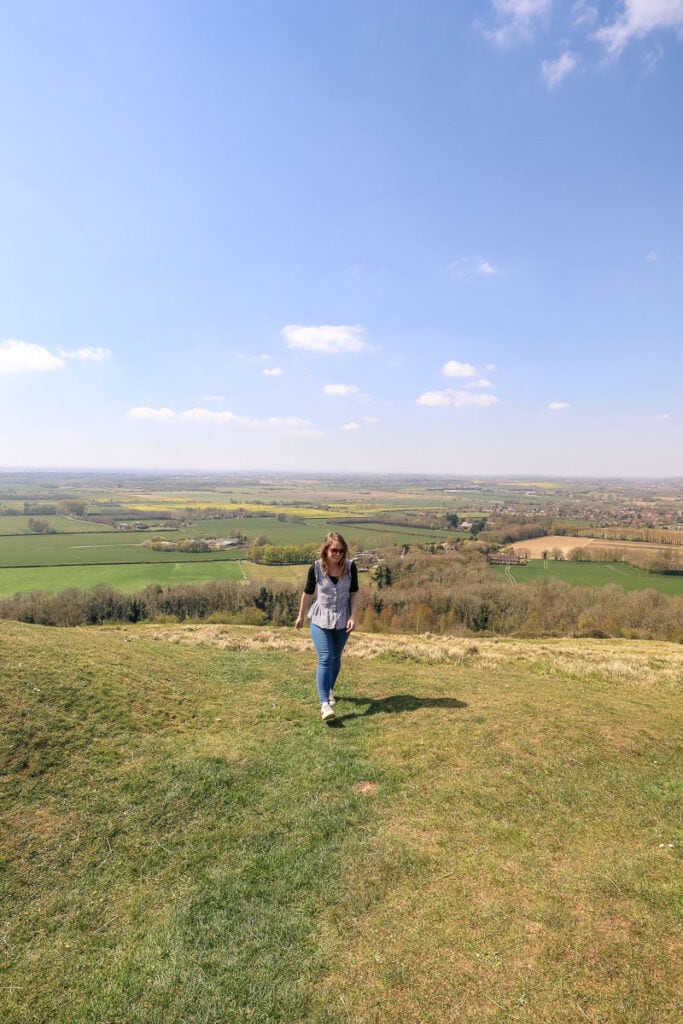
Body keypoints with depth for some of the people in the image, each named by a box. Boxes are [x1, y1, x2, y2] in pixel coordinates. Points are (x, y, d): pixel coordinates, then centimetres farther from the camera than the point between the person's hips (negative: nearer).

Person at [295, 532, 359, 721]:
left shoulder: (350, 567, -12)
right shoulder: (316, 568, -15)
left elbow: (354, 593, -3)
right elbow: (308, 593, -1)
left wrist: (353, 617, -12)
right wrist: (301, 616, 9)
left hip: (342, 620, 2)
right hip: (320, 620, -2)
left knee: (335, 658, 16)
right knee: (325, 659, -12)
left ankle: (329, 690, 40)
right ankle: (325, 704, -11)